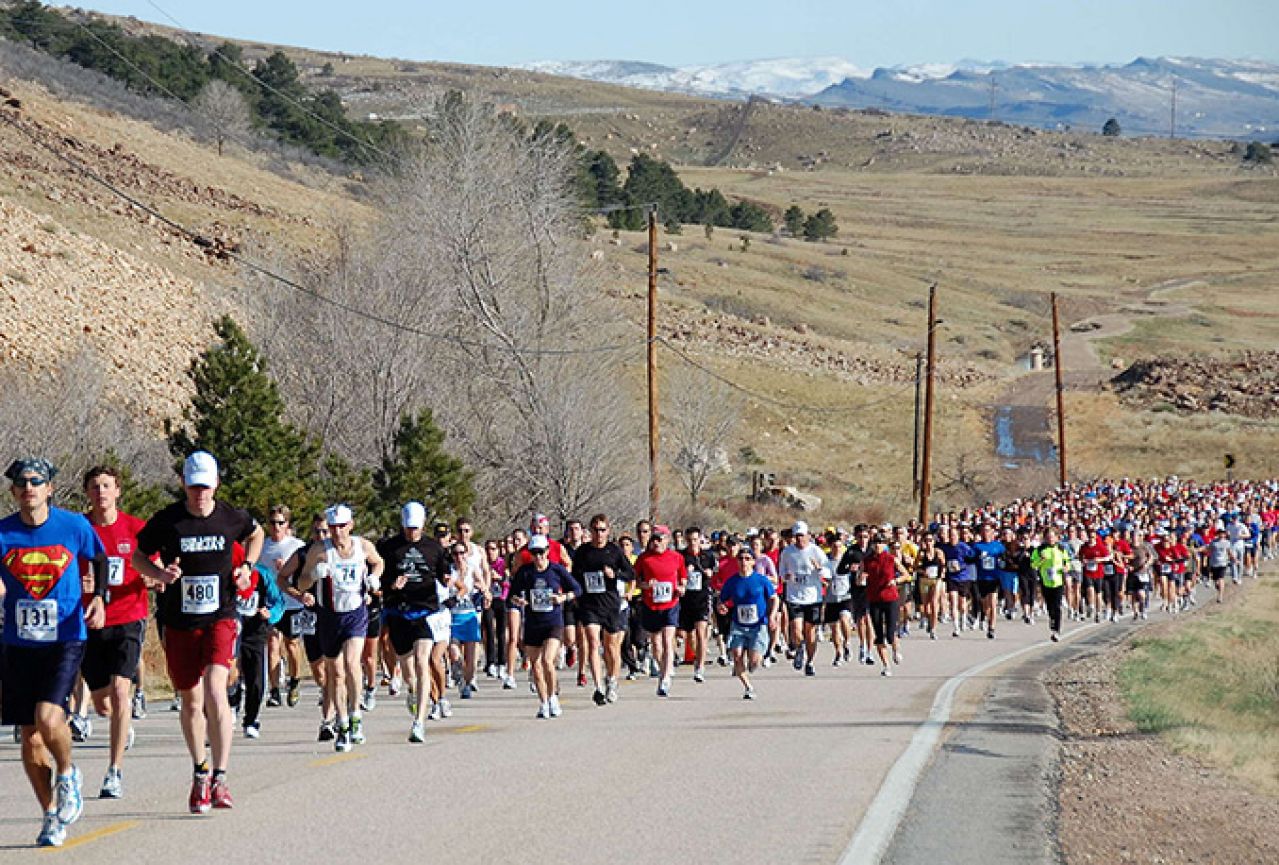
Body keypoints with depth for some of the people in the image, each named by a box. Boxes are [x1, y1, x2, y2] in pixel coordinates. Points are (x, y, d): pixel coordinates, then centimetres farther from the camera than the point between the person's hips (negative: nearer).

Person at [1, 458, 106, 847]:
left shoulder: (74, 526, -4)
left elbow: (98, 559, 13)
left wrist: (99, 598, -2)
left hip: (66, 639, -3)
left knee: (48, 718, -21)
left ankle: (67, 773, 10)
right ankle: (51, 814, 21)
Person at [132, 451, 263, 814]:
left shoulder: (232, 518, 0)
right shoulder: (166, 521, -5)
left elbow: (255, 534, 22)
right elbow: (138, 556, 7)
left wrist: (247, 566, 6)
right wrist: (159, 573, -14)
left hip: (220, 618, -1)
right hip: (179, 622, 1)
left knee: (215, 690, -20)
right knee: (191, 702, 9)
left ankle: (220, 778, -16)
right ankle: (200, 773, 29)